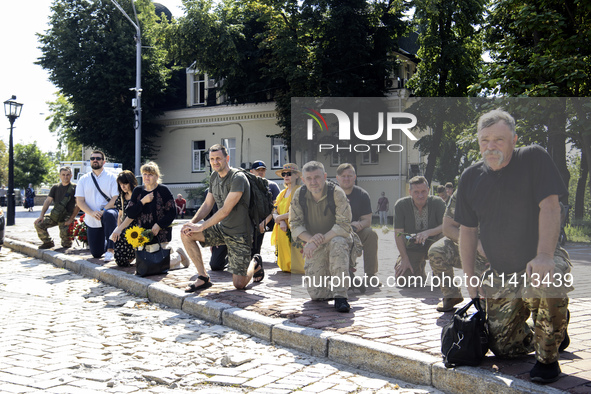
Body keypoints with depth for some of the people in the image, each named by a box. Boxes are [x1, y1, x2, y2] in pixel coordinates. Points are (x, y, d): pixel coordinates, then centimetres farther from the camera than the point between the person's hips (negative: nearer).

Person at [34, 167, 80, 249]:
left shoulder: (75, 188, -3)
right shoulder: (55, 187, 11)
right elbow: (48, 201, 8)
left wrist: (71, 219, -15)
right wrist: (41, 215, -5)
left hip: (66, 217, -4)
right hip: (54, 215, 5)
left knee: (65, 235, -23)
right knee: (39, 224, -13)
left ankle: (66, 244, 17)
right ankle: (48, 242, 9)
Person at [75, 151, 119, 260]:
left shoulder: (112, 177, 0)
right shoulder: (84, 179, 9)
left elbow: (116, 198, -8)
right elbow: (79, 201, 2)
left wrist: (103, 212, -22)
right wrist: (92, 213, -16)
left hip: (108, 211, -3)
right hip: (92, 220, 3)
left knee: (109, 215, -42)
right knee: (96, 254, 1)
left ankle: (110, 250, -31)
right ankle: (105, 243, 38)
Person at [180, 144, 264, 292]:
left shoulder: (238, 178, -20)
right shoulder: (214, 177, 6)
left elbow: (225, 211, -24)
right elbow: (207, 205, 9)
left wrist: (201, 226, -21)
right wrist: (192, 222, -8)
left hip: (239, 234, -7)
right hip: (221, 229, 7)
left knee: (239, 284, -6)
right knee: (186, 234, -12)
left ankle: (255, 265, 31)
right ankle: (203, 278, -3)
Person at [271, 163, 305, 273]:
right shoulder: (282, 193, 19)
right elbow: (275, 212, 11)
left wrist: (280, 217, -9)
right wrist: (281, 222, -11)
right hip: (282, 232, 7)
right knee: (285, 267, 7)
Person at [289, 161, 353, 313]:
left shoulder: (336, 193, -18)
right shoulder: (298, 196, -6)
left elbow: (344, 225, -22)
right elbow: (295, 224, -2)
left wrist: (319, 241, -29)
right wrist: (310, 239, -22)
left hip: (337, 238, -3)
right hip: (315, 246, 3)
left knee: (338, 243, -41)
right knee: (315, 293, -9)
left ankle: (340, 295, -32)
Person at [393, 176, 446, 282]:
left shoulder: (437, 203, -13)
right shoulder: (401, 205, -12)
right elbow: (398, 233, -10)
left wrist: (428, 232, -39)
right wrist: (405, 259, -13)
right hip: (411, 249, 1)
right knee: (401, 281, -16)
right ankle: (419, 268, 21)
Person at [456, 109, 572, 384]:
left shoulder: (534, 159, -11)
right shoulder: (471, 178, 3)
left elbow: (550, 207, -20)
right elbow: (468, 230, 7)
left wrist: (544, 256, -33)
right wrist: (469, 278, 1)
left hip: (539, 261, -4)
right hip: (501, 276, 5)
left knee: (547, 279, -41)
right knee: (504, 348, 3)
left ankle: (548, 356, -14)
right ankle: (553, 333, 36)